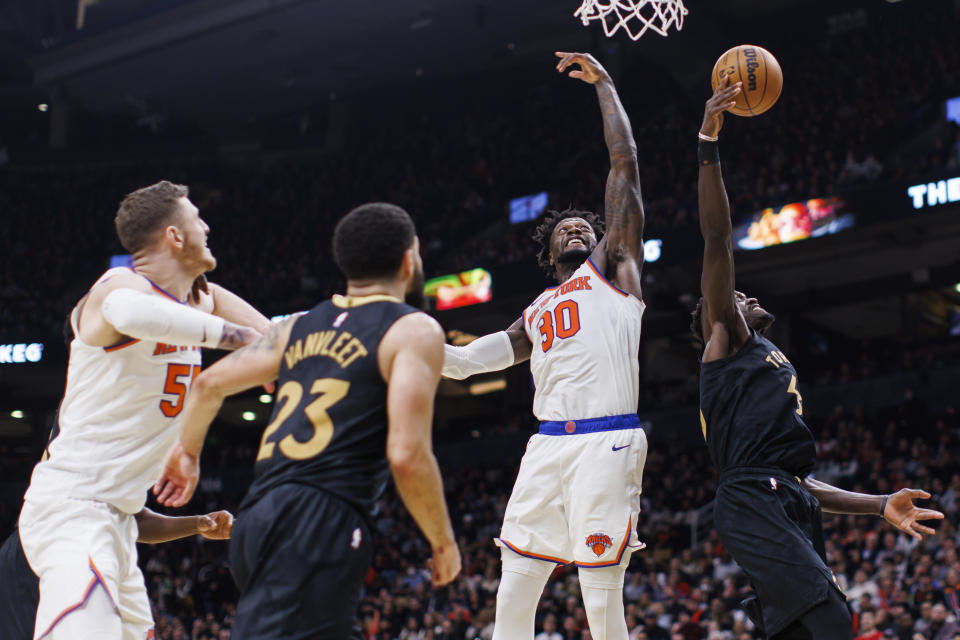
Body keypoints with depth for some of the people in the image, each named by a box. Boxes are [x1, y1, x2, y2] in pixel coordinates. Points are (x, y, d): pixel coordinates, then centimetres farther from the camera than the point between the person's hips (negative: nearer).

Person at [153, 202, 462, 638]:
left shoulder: (302, 326, 20)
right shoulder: (414, 330, 0)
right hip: (322, 523, -8)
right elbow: (408, 455, -11)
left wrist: (187, 452, 43)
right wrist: (443, 542, 3)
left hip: (258, 517, 8)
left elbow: (210, 383, 24)